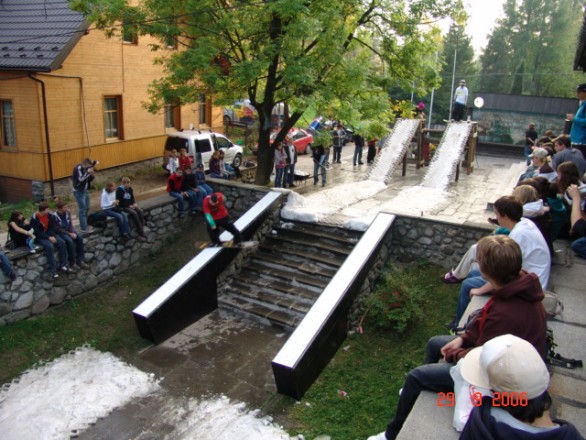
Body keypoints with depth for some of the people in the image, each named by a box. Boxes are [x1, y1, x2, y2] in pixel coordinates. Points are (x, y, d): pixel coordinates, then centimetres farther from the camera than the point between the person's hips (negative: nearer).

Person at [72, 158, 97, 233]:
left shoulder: (86, 168, 6)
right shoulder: (78, 168, -17)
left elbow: (89, 179, 9)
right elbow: (81, 179, -29)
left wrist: (92, 175, -9)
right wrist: (88, 172, -32)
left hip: (85, 190, 8)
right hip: (79, 191, -8)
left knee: (86, 208, 14)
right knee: (82, 209, -6)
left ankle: (85, 225, 27)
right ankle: (84, 228, -2)